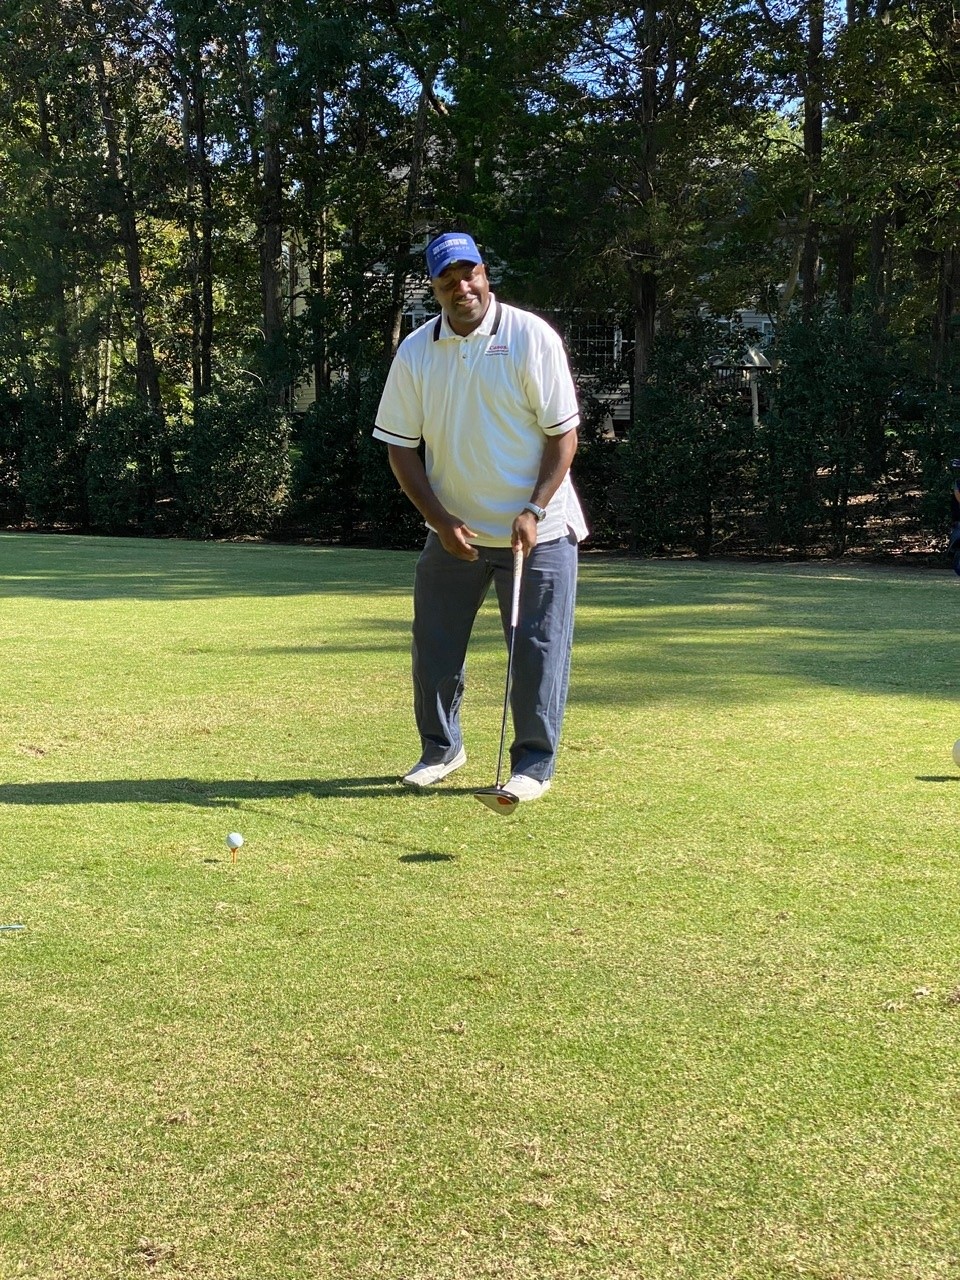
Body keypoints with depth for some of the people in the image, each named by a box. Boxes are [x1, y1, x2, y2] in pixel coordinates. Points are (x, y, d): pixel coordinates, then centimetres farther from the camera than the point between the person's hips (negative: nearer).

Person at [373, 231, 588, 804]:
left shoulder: (532, 337, -10)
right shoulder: (415, 352, -2)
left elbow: (564, 433, -9)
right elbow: (400, 445, 2)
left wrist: (534, 510, -17)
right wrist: (441, 520, -7)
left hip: (537, 527, -3)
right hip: (454, 530, 3)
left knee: (538, 647, -1)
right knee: (435, 644, 8)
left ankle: (535, 760, 13)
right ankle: (441, 748, 27)